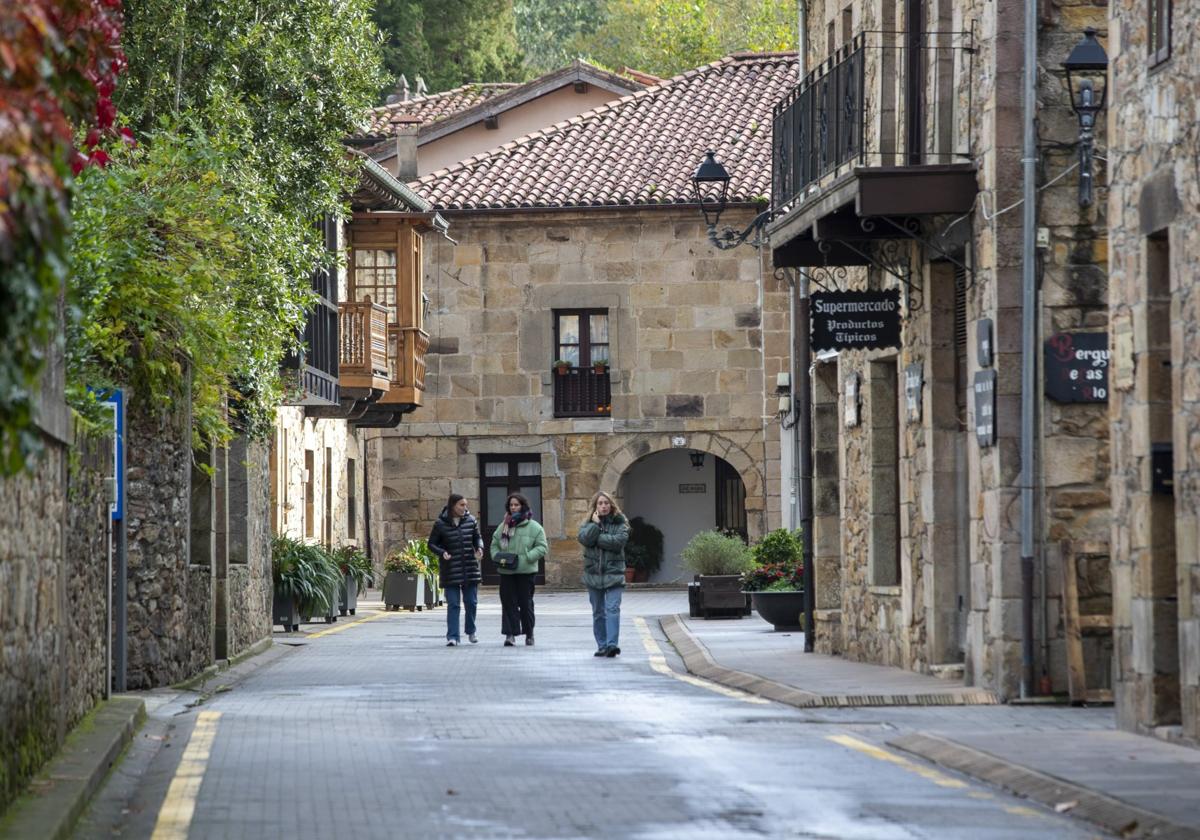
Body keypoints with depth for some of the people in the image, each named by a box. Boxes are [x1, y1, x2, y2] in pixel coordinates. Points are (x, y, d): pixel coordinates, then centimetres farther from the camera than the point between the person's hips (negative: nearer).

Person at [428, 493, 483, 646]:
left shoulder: (471, 520, 3)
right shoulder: (441, 524, -6)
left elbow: (477, 537, 15)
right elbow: (432, 544, 0)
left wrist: (479, 548, -7)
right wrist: (442, 552, -19)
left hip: (470, 569, 3)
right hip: (450, 570, -3)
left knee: (471, 602, 10)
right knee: (453, 604, -5)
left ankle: (471, 631, 30)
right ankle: (452, 636, -4)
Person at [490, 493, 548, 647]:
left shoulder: (533, 527, -1)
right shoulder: (504, 526, 11)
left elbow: (542, 547, -3)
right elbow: (494, 544, 18)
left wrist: (527, 557, -16)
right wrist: (497, 556, -3)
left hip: (526, 571, -3)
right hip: (506, 572, 3)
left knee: (525, 602, 2)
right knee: (508, 602, -3)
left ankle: (529, 633, 16)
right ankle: (510, 634, -2)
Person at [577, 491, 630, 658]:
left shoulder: (620, 523, 2)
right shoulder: (588, 523, 9)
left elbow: (618, 541, -15)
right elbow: (584, 538, -10)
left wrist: (597, 538, -11)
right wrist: (595, 524, -12)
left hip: (614, 573, -3)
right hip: (593, 573, 3)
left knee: (612, 609, -14)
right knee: (598, 612, 9)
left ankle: (612, 644, -21)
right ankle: (602, 646, 15)